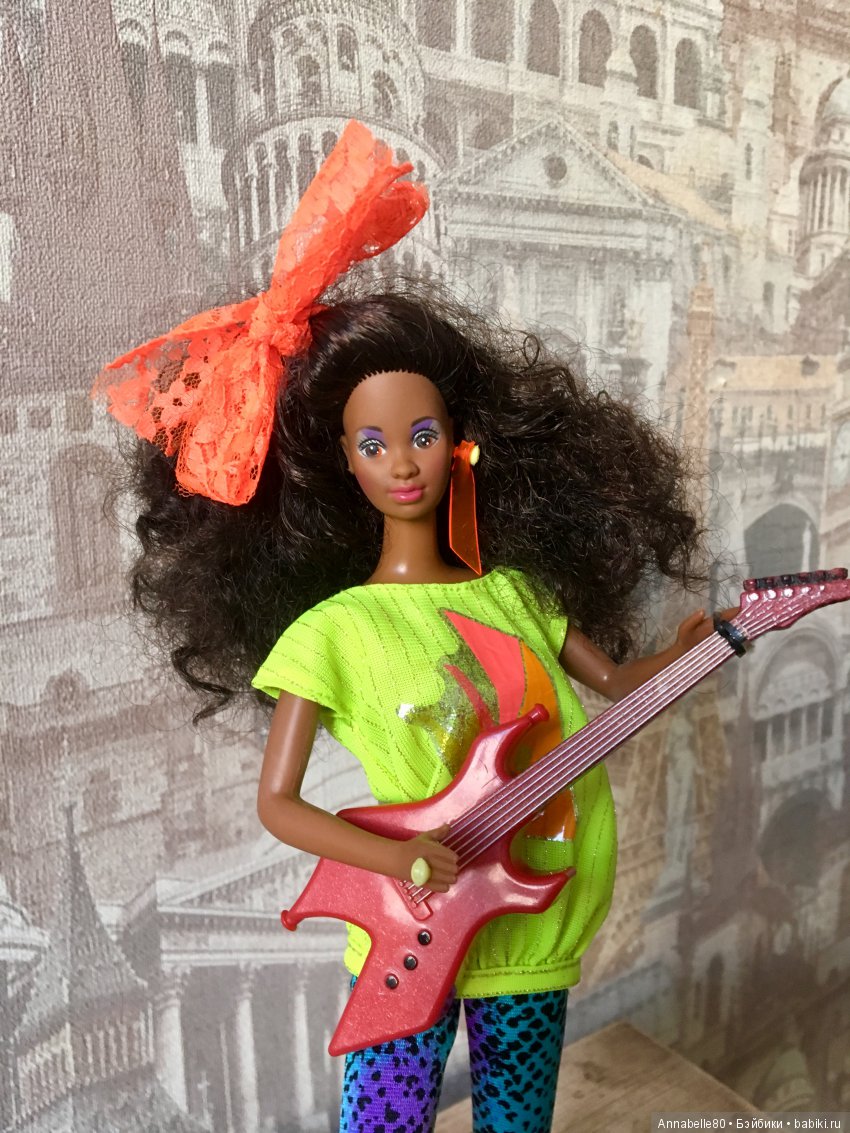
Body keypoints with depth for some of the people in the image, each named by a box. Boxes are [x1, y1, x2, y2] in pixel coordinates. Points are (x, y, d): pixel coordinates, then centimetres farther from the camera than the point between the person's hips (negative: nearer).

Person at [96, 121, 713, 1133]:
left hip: (537, 927, 4)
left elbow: (620, 682, 8)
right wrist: (402, 857, -23)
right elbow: (276, 802, -12)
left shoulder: (517, 589, 0)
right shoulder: (333, 629, -13)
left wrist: (698, 644, -8)